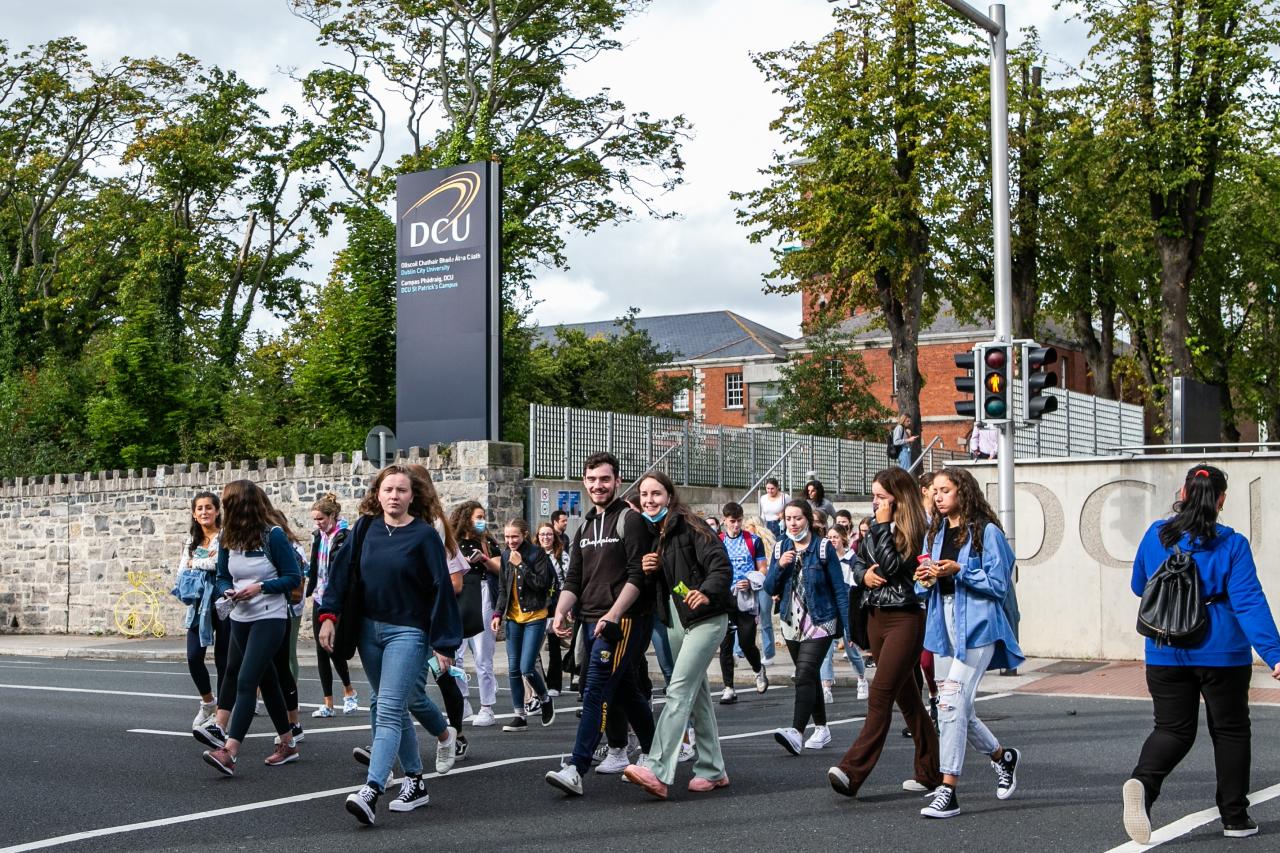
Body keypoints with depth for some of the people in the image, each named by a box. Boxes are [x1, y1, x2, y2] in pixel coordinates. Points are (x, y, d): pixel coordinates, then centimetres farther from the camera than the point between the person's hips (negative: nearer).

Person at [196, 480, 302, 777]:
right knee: (267, 680, 15)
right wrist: (228, 591, -11)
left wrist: (260, 587, -20)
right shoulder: (228, 538, 3)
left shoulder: (274, 535, -13)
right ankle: (287, 744, 27)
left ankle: (229, 753, -23)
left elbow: (293, 578, -9)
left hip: (270, 619, -7)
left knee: (246, 681, -16)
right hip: (241, 618, 7)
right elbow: (223, 577, 11)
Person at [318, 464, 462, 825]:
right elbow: (343, 570, 5)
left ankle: (370, 792, -24)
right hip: (369, 629, 5)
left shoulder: (425, 535, -8)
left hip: (407, 632, -5)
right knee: (395, 710, 14)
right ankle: (415, 782, 25)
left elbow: (441, 589, -8)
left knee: (389, 711, -14)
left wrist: (444, 644, -10)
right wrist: (329, 615, -7)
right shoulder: (366, 528, 4)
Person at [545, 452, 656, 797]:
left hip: (623, 622, -8)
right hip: (592, 622, 8)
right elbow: (574, 579, 18)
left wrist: (612, 615, -21)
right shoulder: (586, 526, 19)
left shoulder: (630, 520, -5)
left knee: (596, 693, -15)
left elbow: (638, 575, -13)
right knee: (626, 692, 15)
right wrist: (561, 612, 0)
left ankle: (575, 769, -20)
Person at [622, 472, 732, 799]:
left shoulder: (689, 526, -12)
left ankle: (656, 770, -24)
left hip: (705, 618, -8)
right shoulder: (652, 533, 11)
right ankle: (713, 770, 20)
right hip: (675, 619, 8)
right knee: (697, 694, 12)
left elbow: (721, 567, -20)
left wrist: (706, 592, -38)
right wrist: (650, 569, -5)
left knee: (679, 690, -16)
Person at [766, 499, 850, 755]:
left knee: (805, 675, -19)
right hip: (792, 623, 6)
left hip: (820, 623, -6)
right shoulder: (780, 549, 6)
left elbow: (839, 589, -6)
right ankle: (821, 728, 27)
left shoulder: (823, 548, -7)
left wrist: (848, 627, -10)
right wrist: (779, 566, -14)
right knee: (810, 677, 15)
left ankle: (796, 732, -31)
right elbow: (770, 589, 5)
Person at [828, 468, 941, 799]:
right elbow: (858, 560, 17)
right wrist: (864, 574, -5)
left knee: (880, 694, -14)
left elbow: (892, 566, -19)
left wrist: (882, 525, -13)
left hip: (904, 619, -9)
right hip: (876, 617, 9)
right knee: (907, 697, 13)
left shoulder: (914, 529, -9)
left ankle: (852, 771, -21)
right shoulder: (878, 528, 13)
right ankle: (930, 773, 20)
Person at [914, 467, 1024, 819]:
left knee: (952, 701, -16)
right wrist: (927, 577, -1)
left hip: (976, 625, -8)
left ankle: (948, 791, -13)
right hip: (944, 624, 8)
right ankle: (1002, 756, 38)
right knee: (959, 706, 12)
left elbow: (999, 585, -8)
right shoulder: (935, 533, 16)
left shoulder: (986, 532, -5)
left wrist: (959, 571, -18)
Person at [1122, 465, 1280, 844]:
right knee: (1230, 731, 14)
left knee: (1173, 729, 8)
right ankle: (1235, 818, 19)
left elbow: (1139, 586, 15)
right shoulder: (1232, 545, -9)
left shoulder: (1156, 535, 1)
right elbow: (1249, 603, -16)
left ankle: (1142, 781, -22)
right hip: (1222, 653, -2)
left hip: (1166, 653, 2)